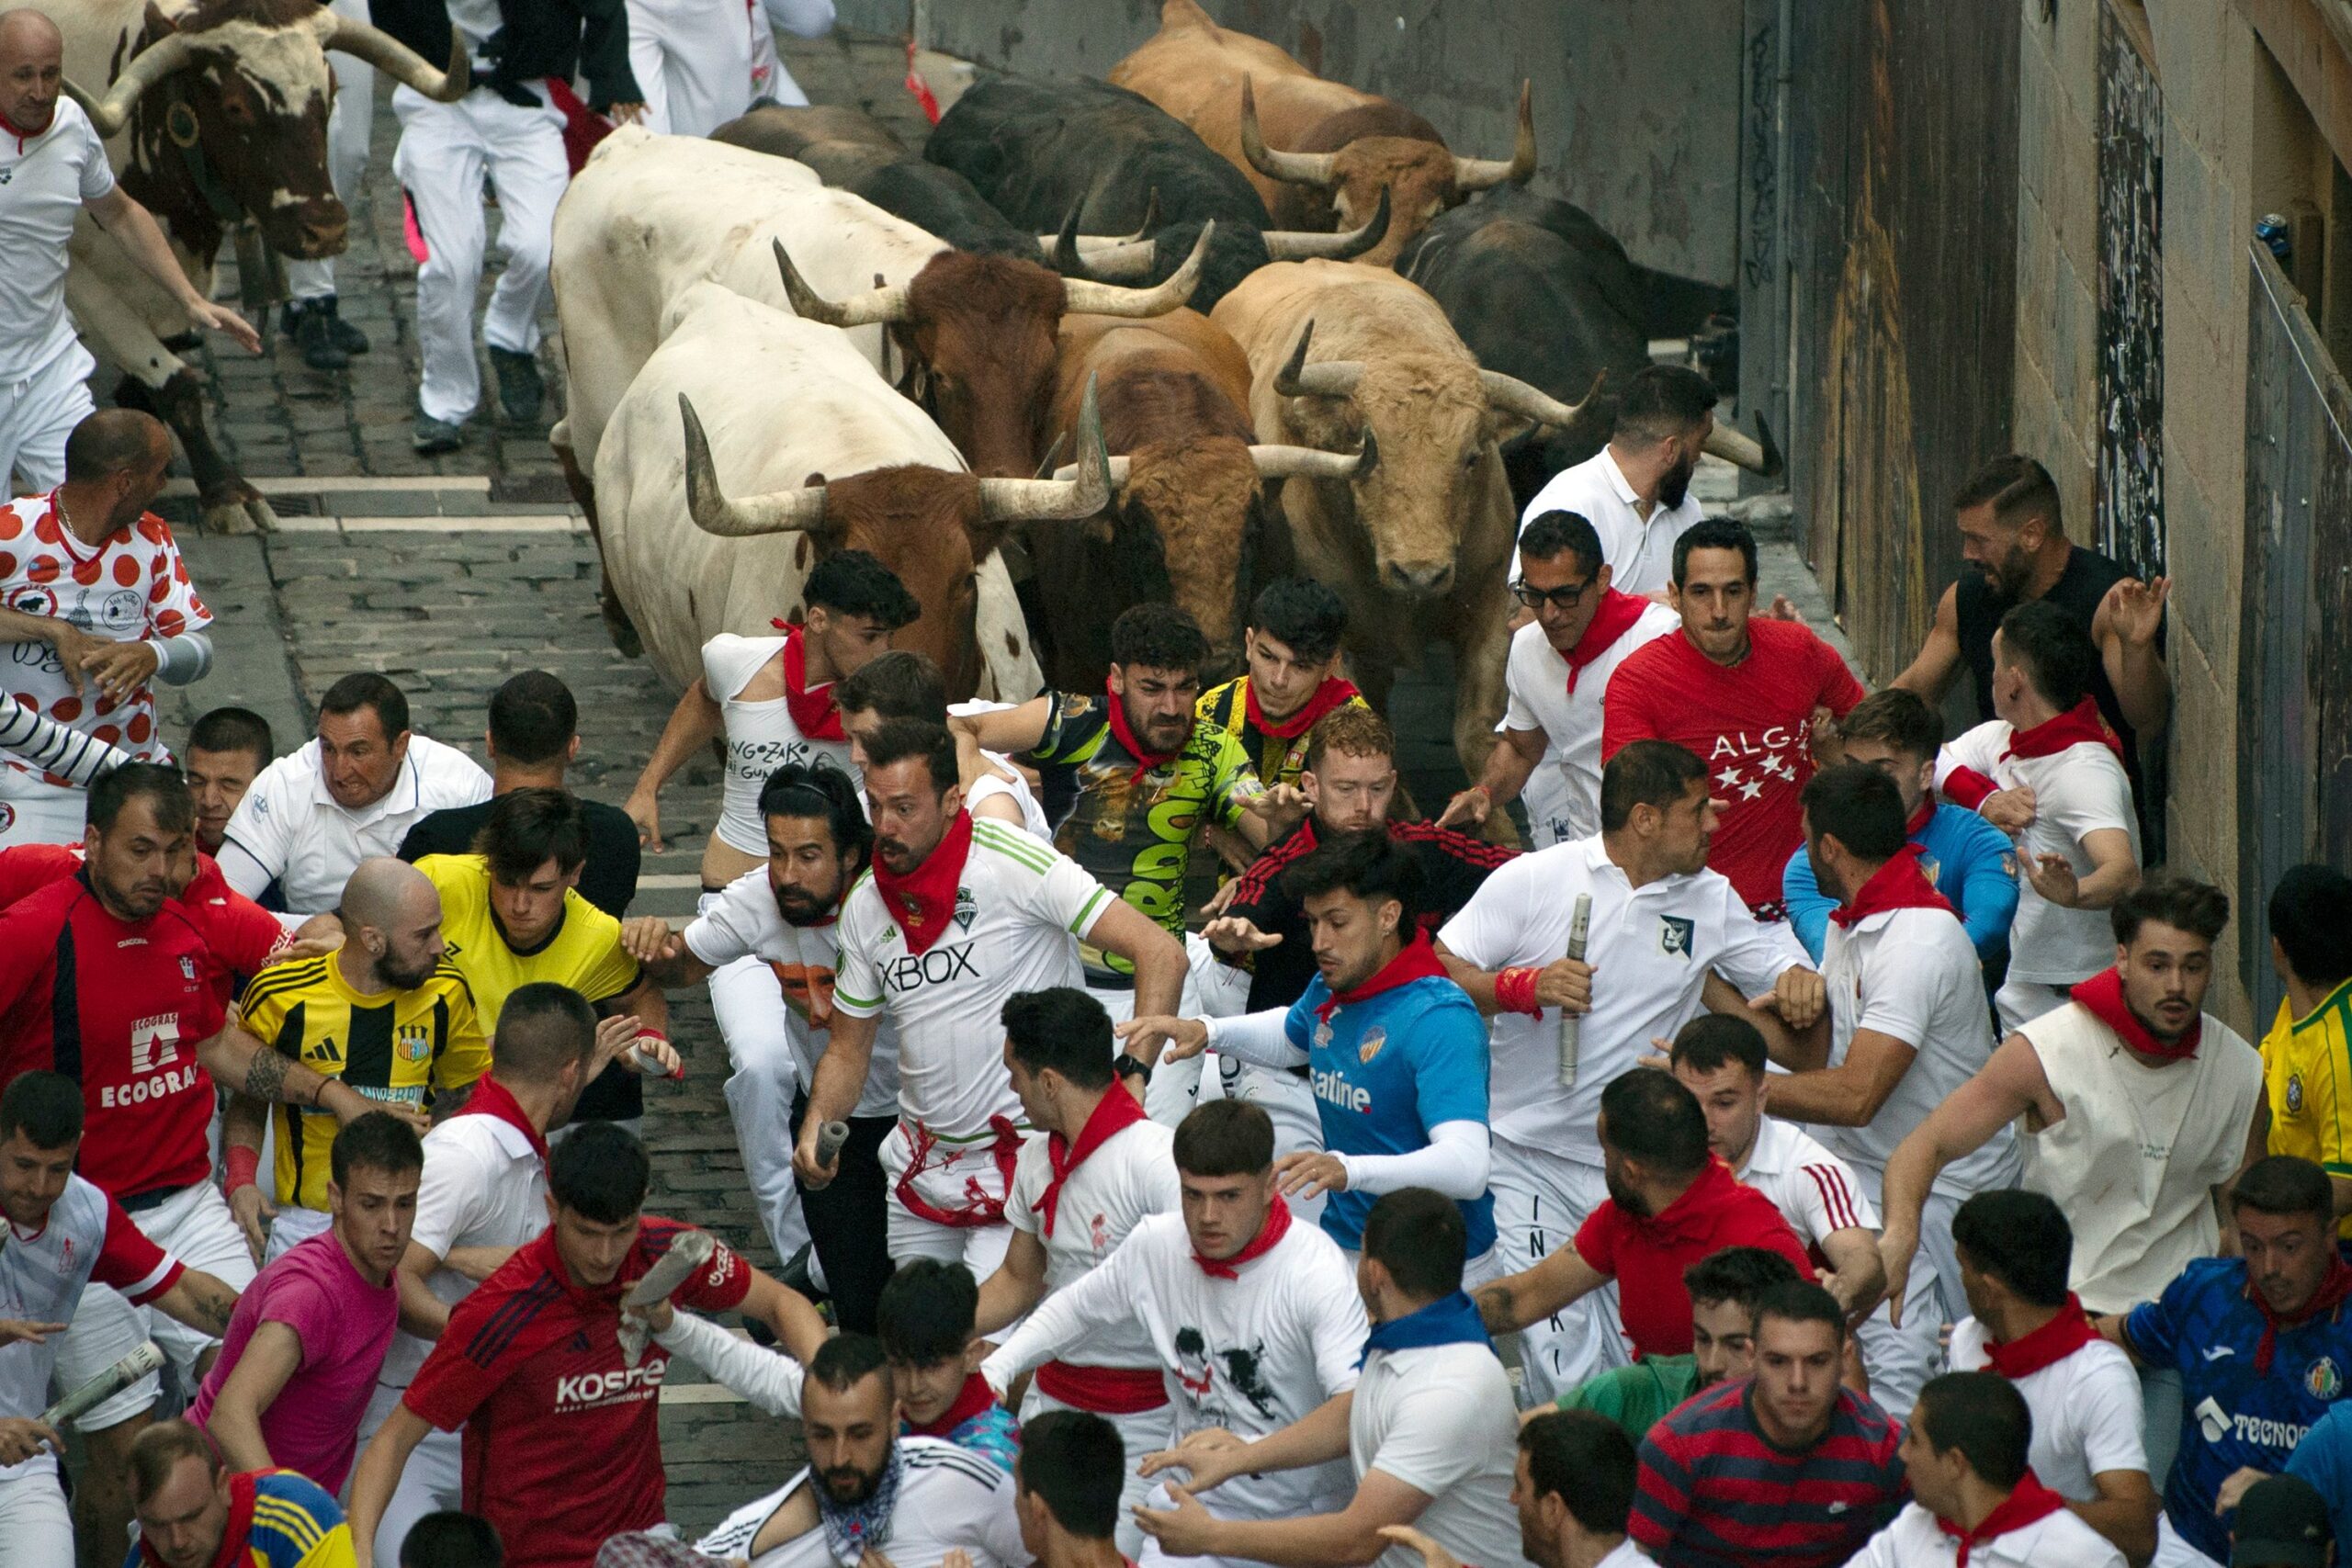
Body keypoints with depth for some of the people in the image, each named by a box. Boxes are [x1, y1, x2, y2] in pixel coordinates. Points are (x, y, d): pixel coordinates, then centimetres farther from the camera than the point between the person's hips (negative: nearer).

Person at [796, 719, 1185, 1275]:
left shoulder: (1013, 864, -16)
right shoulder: (866, 905, 3)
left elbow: (1161, 954, -20)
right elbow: (847, 1050, 13)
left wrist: (1132, 1078, -28)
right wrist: (816, 1122, -7)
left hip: (1020, 1159, -6)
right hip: (921, 1162, 6)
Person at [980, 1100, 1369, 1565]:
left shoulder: (1316, 1271, -19)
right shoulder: (1155, 1244, -1)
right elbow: (1076, 1309, 18)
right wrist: (996, 1367, 3)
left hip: (1303, 1520, -4)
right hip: (1194, 1504, 4)